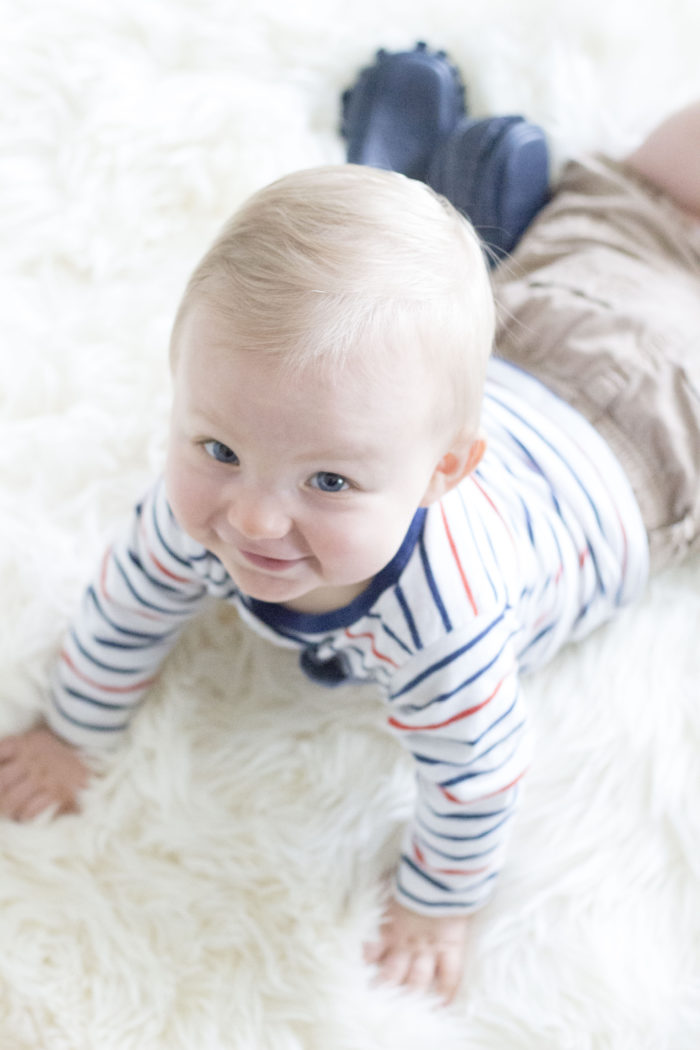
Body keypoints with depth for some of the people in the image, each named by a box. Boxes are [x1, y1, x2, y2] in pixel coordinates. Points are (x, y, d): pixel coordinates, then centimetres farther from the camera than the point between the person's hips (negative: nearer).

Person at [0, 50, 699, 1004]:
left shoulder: (441, 616, -51)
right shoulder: (205, 505, -35)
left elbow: (476, 776, -34)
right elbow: (130, 603, -15)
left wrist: (437, 905, -16)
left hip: (617, 444, -3)